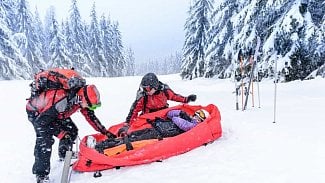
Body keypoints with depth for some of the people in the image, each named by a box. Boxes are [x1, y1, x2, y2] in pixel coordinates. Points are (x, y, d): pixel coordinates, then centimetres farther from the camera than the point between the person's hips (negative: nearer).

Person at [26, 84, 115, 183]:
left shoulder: (80, 99, -18)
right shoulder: (63, 101, -41)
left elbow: (90, 116, -4)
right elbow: (44, 120, -35)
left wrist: (104, 131, -7)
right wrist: (62, 134, -35)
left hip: (54, 112, 7)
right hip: (36, 111, -7)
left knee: (72, 130, 4)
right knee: (45, 138, -24)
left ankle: (64, 154, 29)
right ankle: (41, 174, -17)